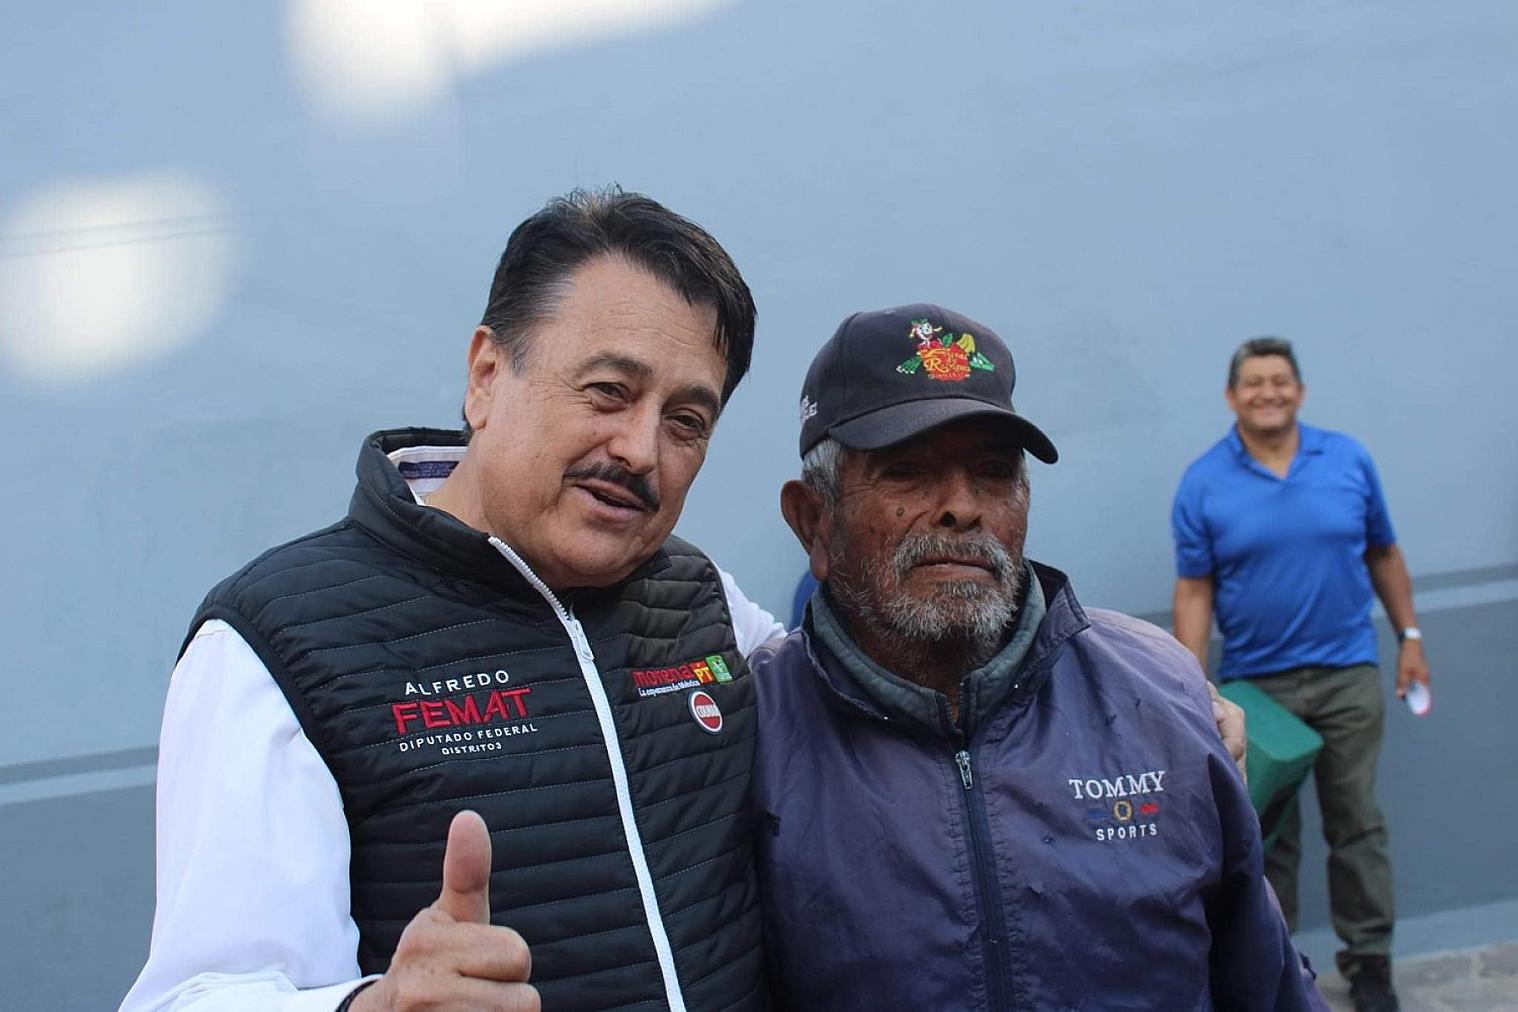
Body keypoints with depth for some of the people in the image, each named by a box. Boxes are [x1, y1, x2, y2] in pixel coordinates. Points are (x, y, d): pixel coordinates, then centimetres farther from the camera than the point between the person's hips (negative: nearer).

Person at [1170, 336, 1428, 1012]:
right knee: (1268, 832, 10)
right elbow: (1193, 591, -6)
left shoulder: (1349, 459, 1)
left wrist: (1409, 638, 7)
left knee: (1356, 823, 8)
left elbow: (1383, 556, 10)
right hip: (1256, 684, -1)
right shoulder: (1203, 483, -5)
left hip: (1348, 675, 1)